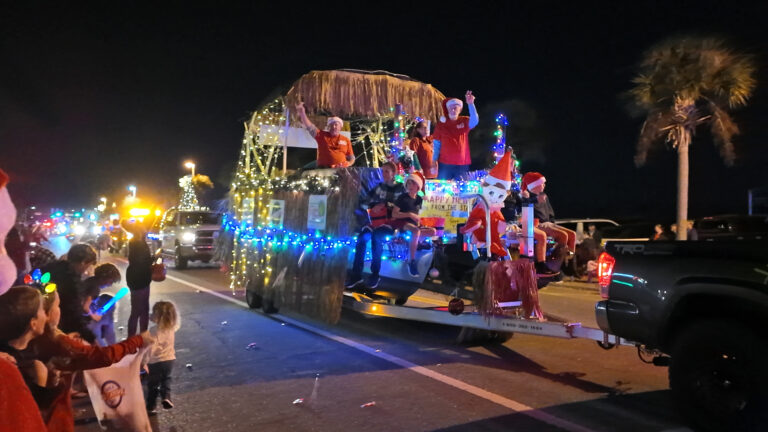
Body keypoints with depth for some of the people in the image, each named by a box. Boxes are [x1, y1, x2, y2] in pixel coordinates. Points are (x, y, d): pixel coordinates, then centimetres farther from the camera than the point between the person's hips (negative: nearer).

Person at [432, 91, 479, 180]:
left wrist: (470, 104, -30)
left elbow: (475, 121, -18)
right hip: (444, 164, 0)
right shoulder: (441, 124, 5)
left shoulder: (464, 121, 4)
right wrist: (434, 161, -2)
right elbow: (437, 145, 6)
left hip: (462, 165, 0)